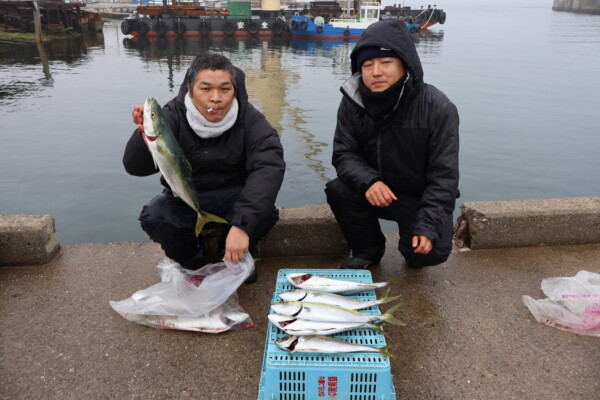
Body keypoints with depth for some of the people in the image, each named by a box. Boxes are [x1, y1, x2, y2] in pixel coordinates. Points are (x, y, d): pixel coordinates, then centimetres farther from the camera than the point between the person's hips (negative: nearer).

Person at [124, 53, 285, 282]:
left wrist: (242, 224, -46)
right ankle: (190, 261, 6)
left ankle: (235, 257, 5)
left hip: (233, 195, 0)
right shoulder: (174, 115, -15)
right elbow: (136, 167, -19)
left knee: (265, 213, -29)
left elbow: (268, 167, -33)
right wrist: (145, 135, -43)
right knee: (153, 218, -27)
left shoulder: (249, 119, -17)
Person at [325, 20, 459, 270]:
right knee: (337, 190, -25)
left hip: (423, 198, -2)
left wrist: (428, 226, -25)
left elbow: (443, 175, -16)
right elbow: (344, 155, -9)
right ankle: (368, 250, 1)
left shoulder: (438, 108, -18)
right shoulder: (352, 103, -10)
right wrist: (368, 181, -31)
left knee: (432, 251, -25)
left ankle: (413, 252, 15)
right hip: (376, 192, 3)